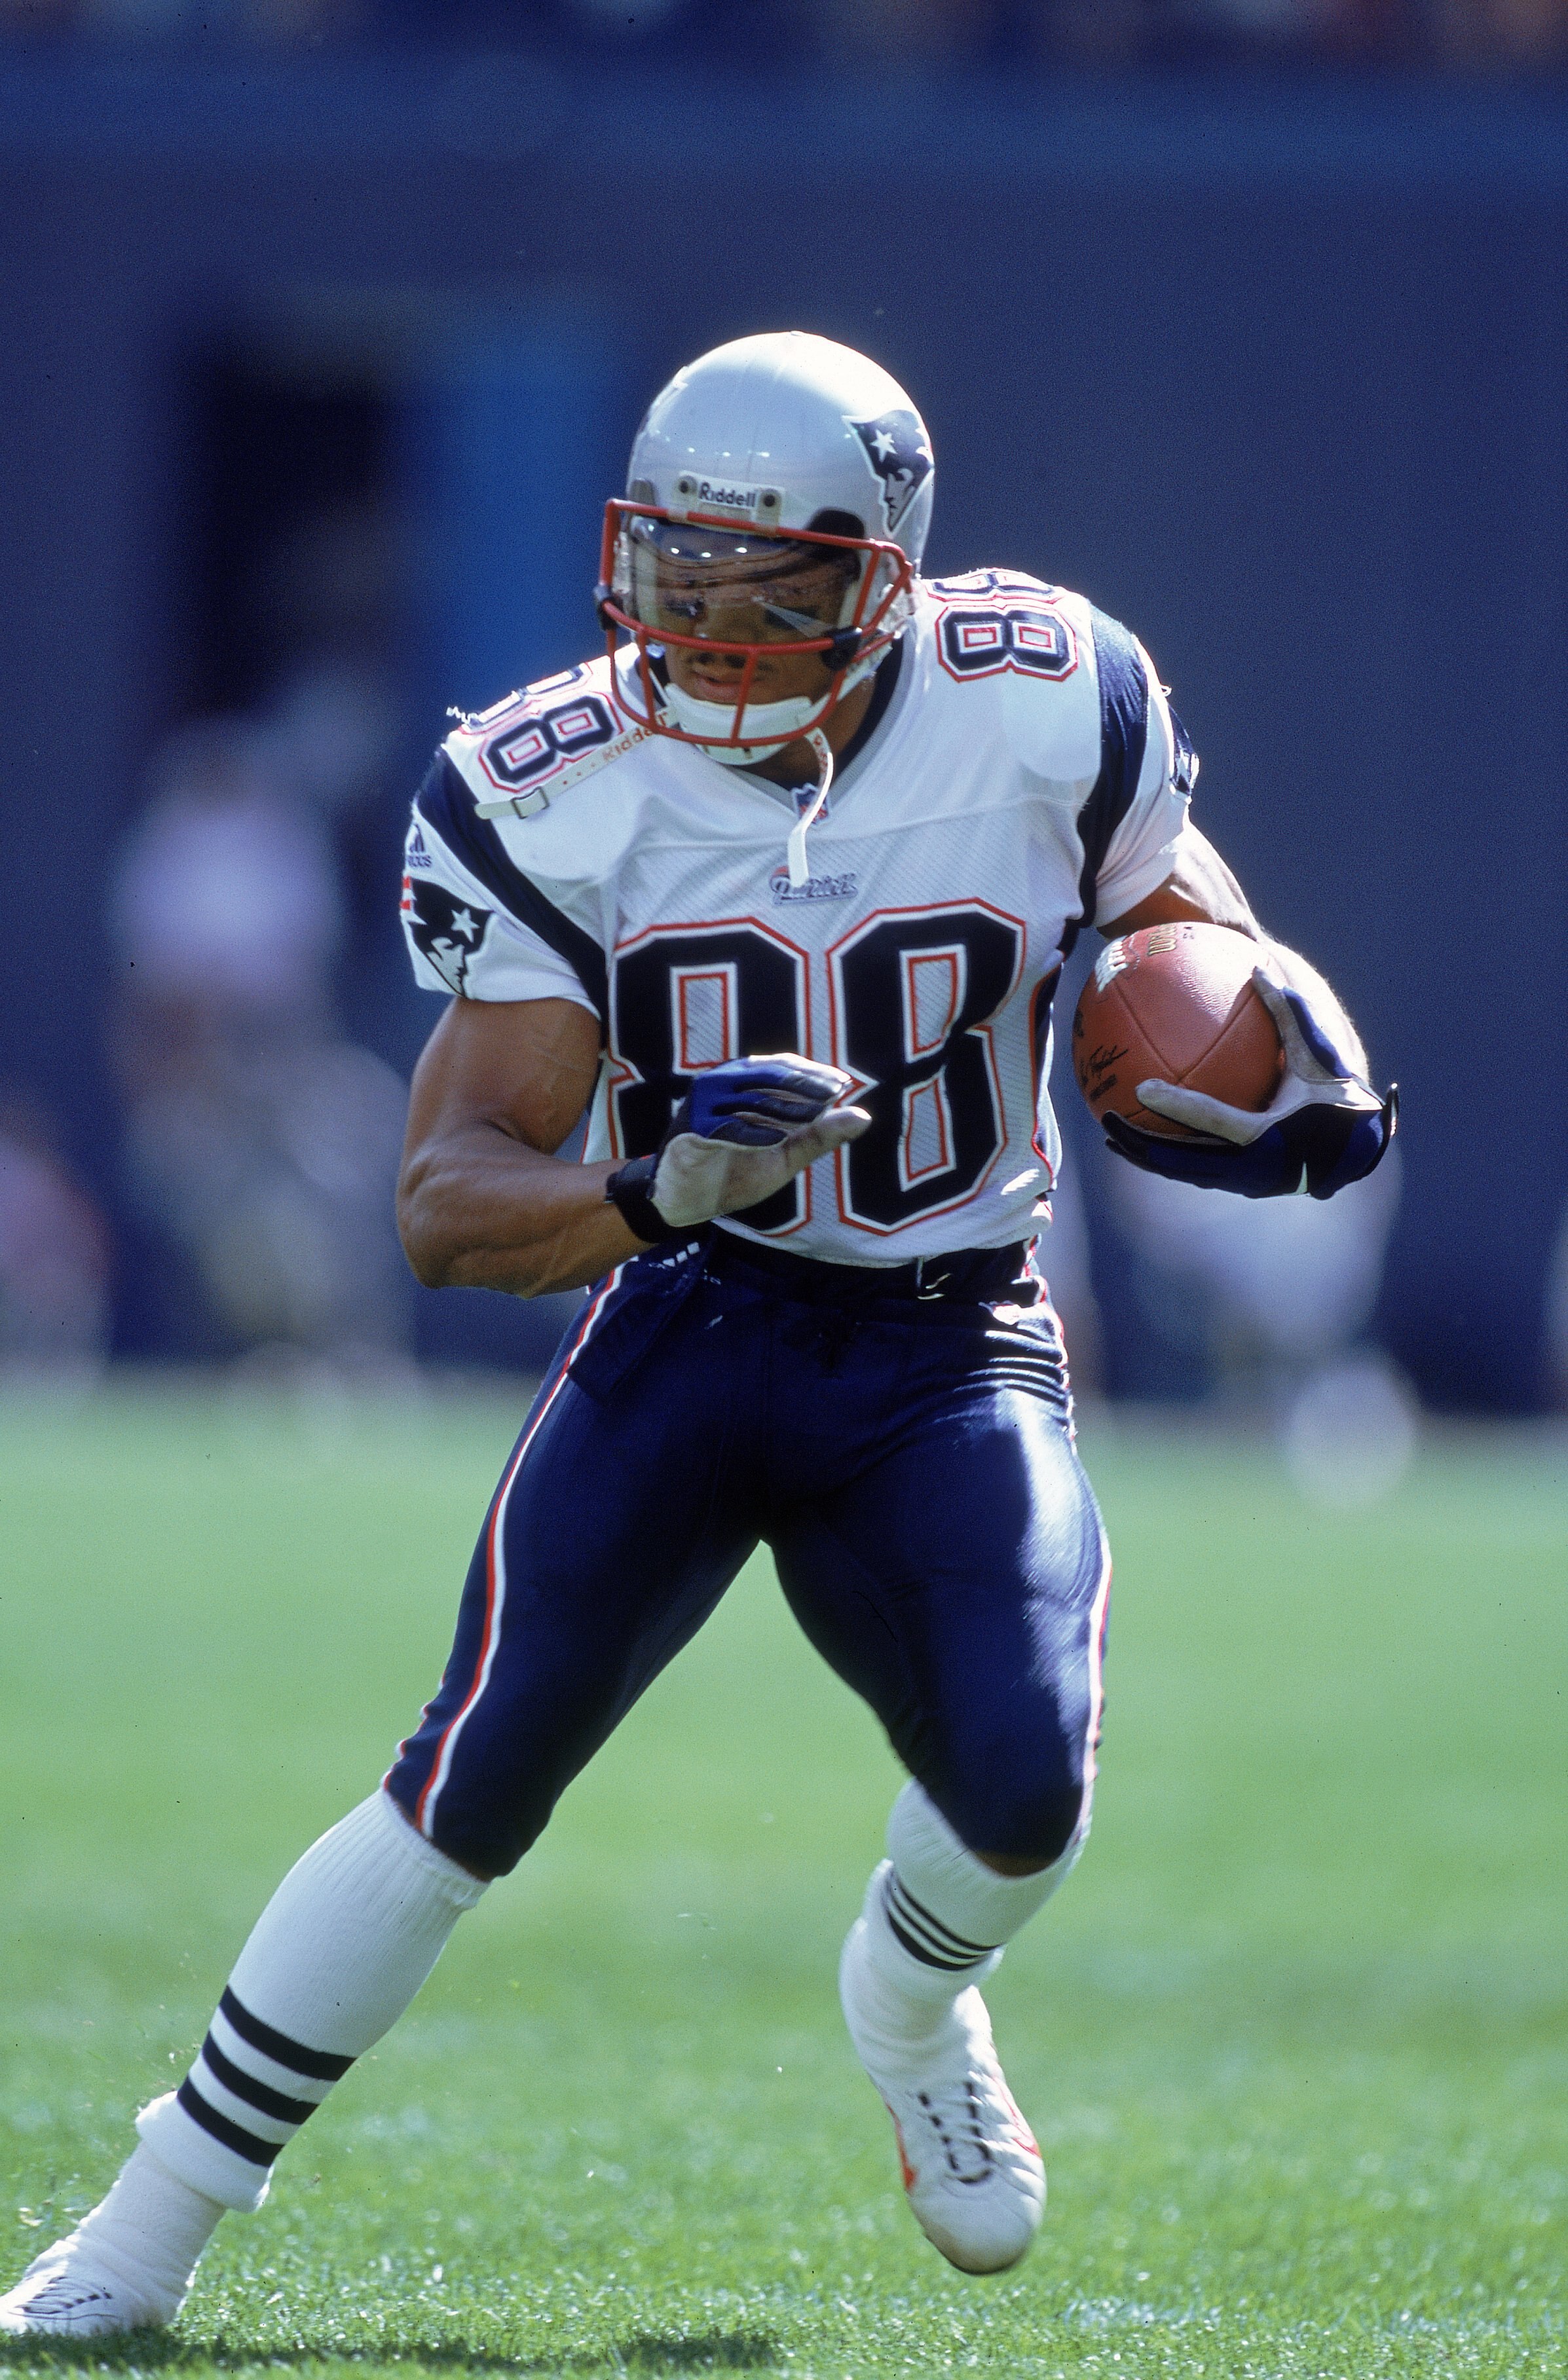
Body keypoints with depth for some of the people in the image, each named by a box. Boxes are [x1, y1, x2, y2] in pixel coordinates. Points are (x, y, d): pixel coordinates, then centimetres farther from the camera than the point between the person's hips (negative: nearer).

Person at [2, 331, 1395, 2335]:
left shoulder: (1042, 708, -10)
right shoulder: (556, 795, -12)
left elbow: (1176, 903, 12)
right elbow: (446, 1203, -14)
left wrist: (1286, 1036, -11)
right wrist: (661, 1185, -34)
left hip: (951, 1356, 1)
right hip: (685, 1324, -1)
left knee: (1020, 1792, -20)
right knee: (472, 1785, -15)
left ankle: (911, 2006, 20)